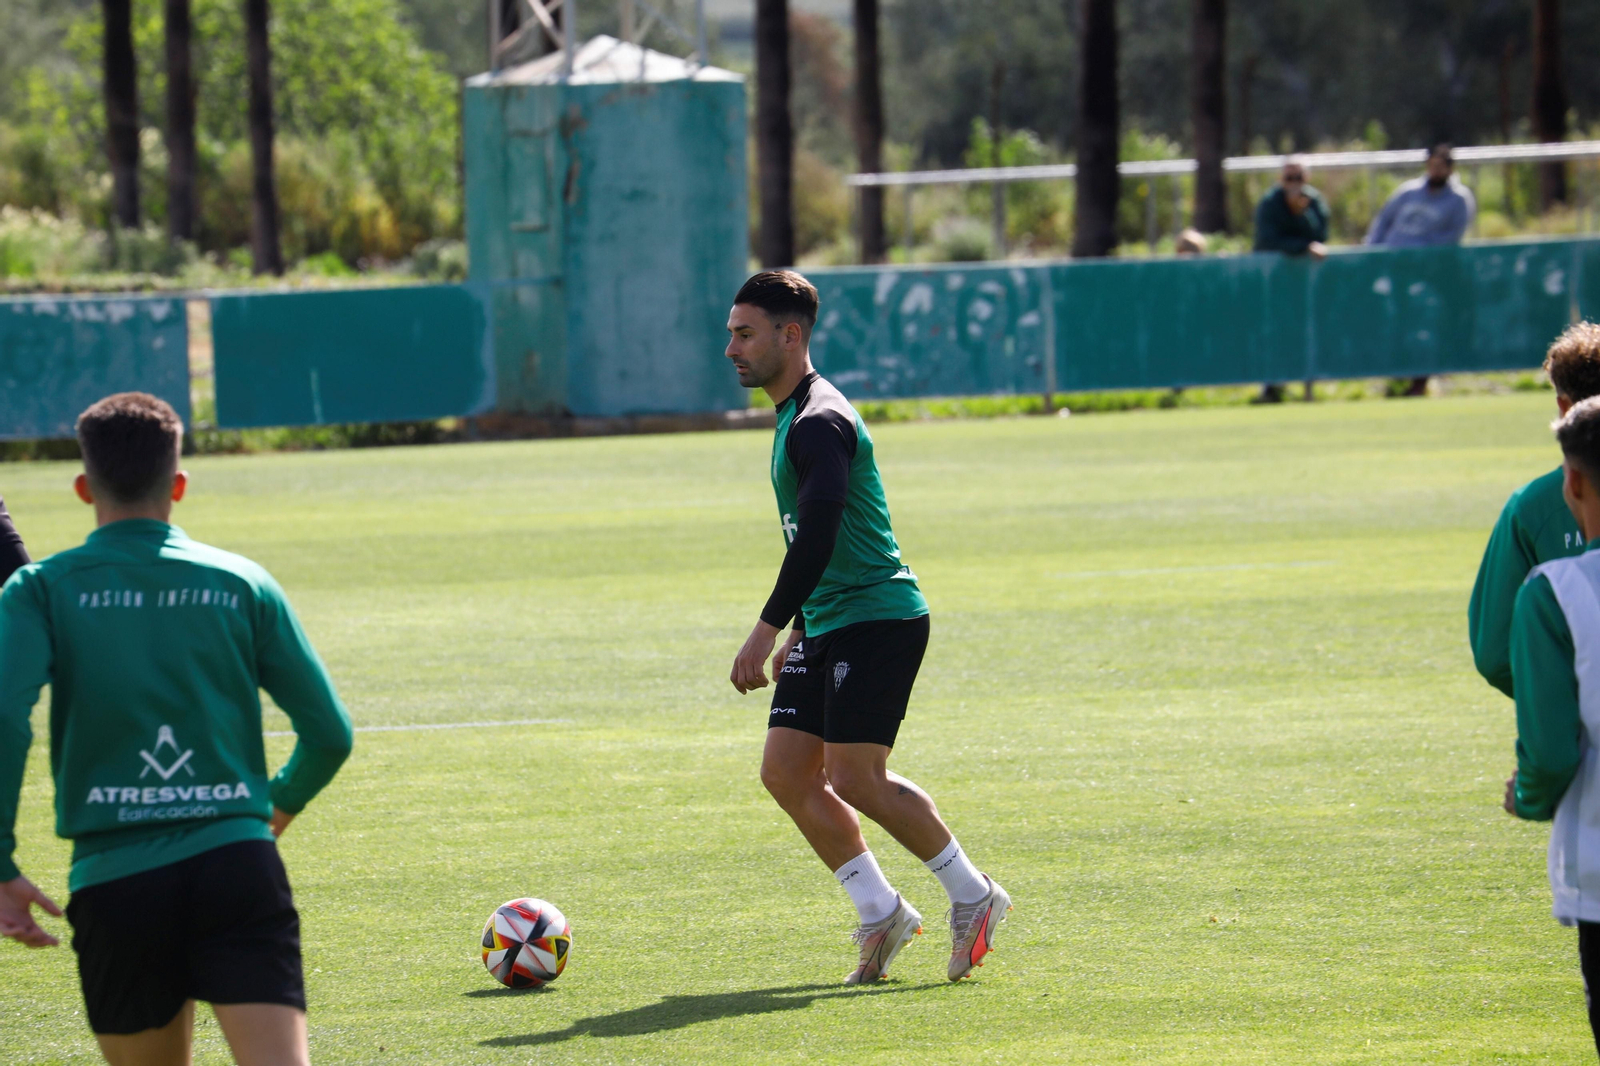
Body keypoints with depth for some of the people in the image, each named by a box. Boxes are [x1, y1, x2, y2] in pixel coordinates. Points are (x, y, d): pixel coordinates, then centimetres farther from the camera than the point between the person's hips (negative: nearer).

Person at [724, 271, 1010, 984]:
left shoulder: (819, 423, -16)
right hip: (828, 628, 10)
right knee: (785, 772, 2)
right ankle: (882, 913, 9)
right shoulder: (792, 418, 17)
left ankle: (972, 894, 3)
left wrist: (768, 629, -29)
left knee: (855, 780, -12)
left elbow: (818, 535, -27)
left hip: (878, 619, -10)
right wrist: (797, 631, 27)